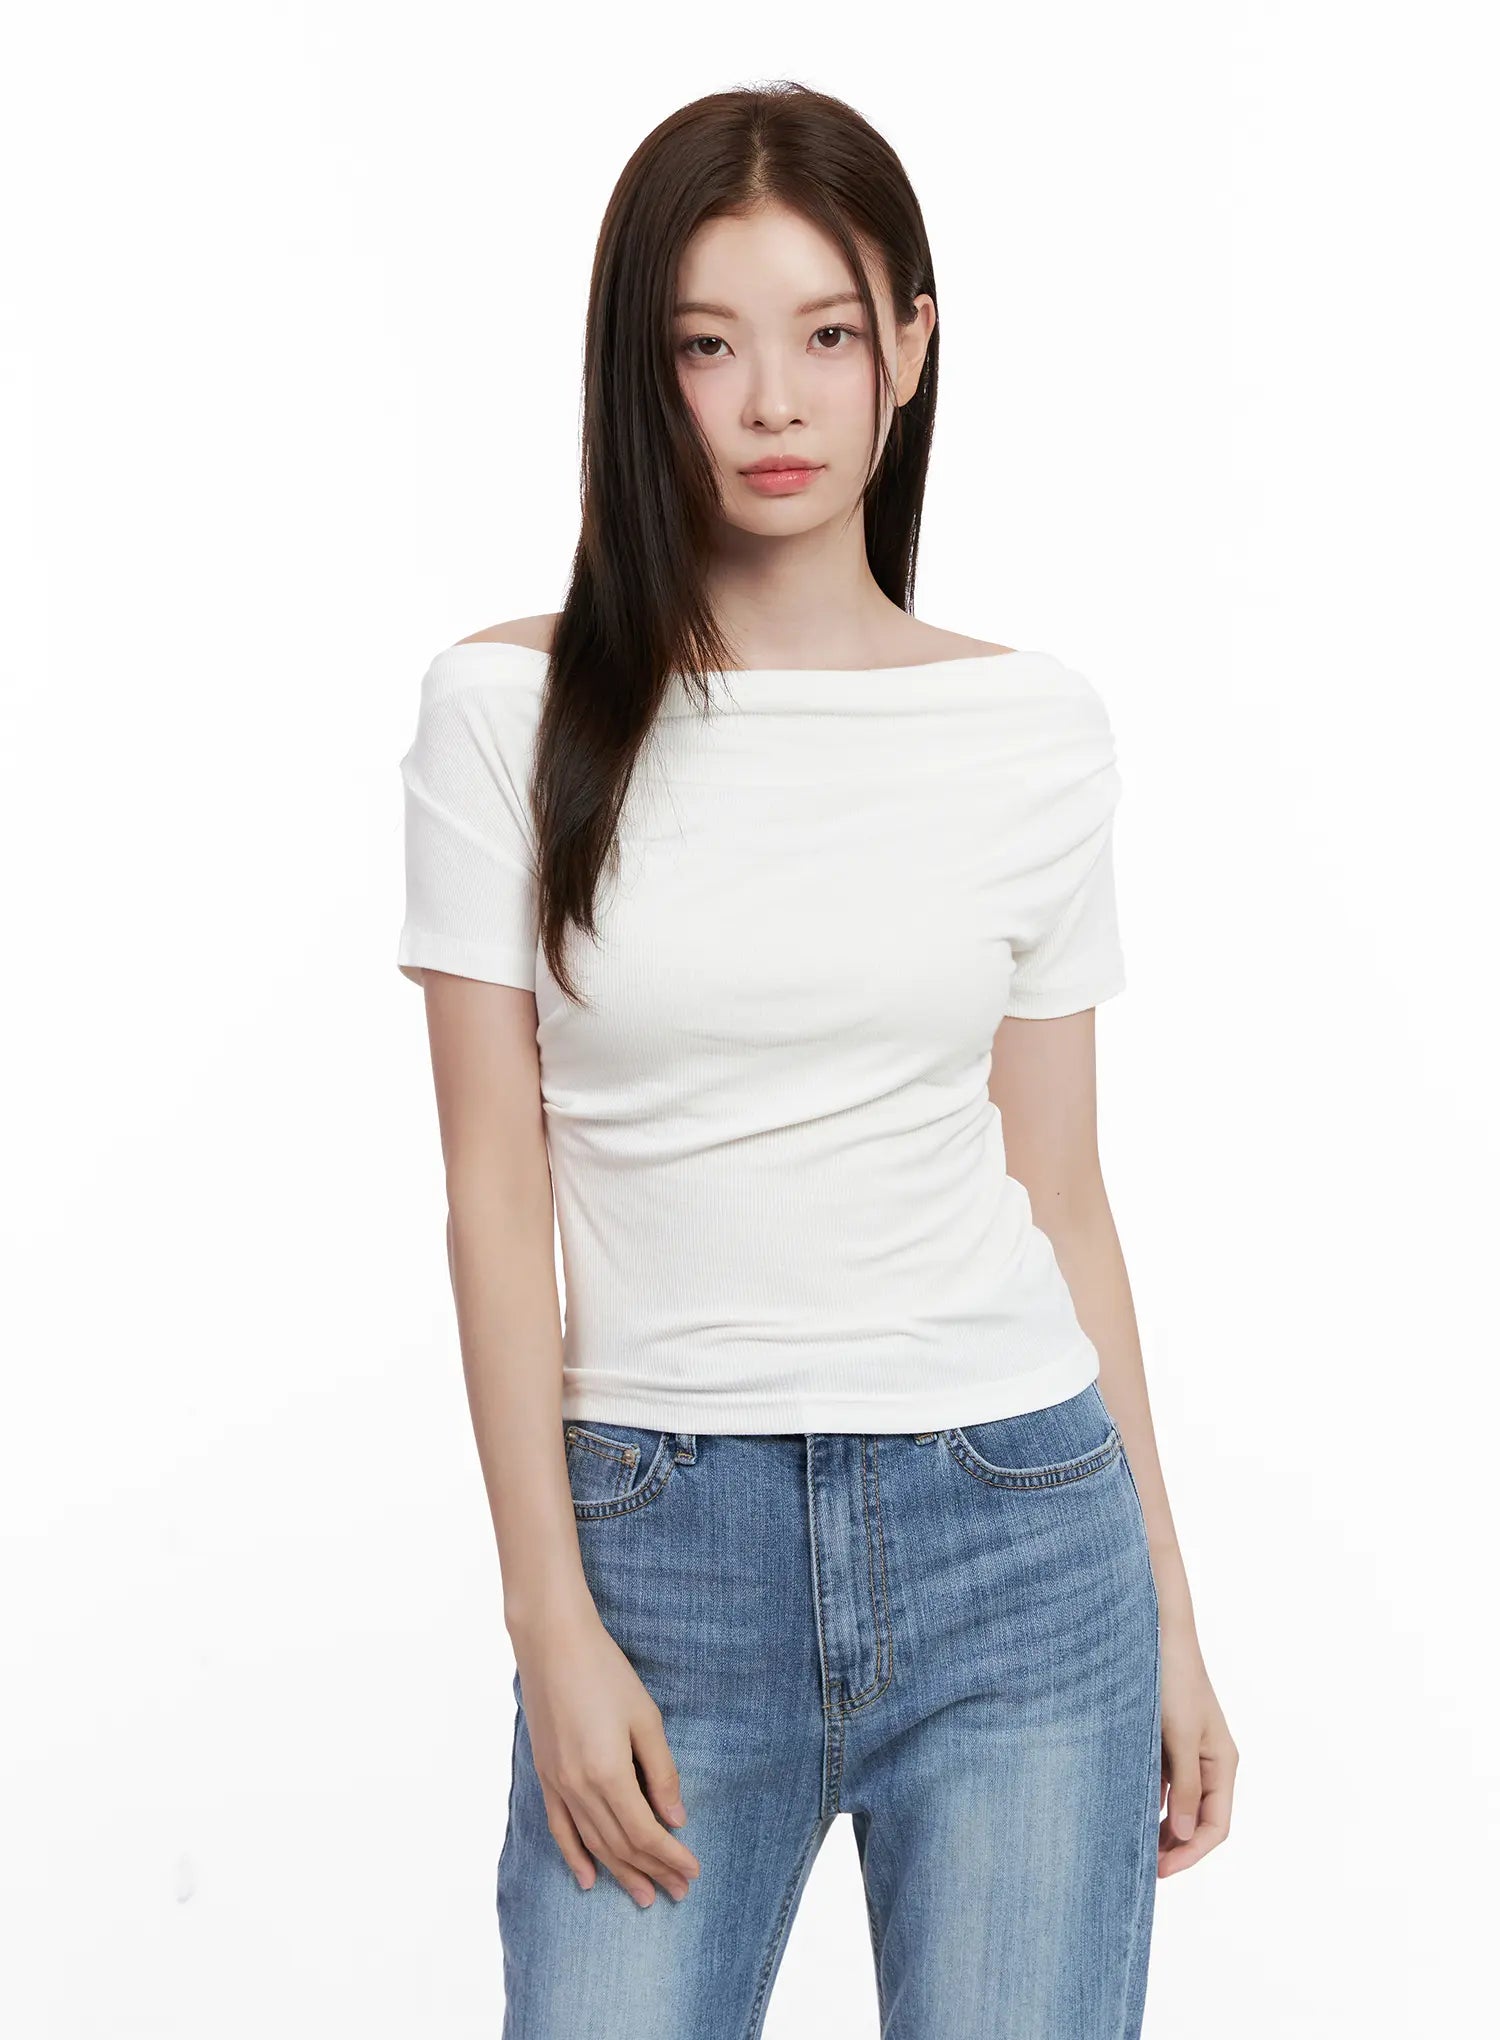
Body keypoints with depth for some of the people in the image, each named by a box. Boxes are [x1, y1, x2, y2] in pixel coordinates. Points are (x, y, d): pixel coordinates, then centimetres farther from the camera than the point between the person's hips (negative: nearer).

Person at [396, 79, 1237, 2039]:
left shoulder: (1034, 728, 3)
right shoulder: (512, 710, -2)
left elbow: (1062, 1195, 7)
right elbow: (497, 1193, -2)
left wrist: (1170, 1617, 8)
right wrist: (553, 1626, -6)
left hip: (1015, 1535, 1)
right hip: (662, 1544, -1)